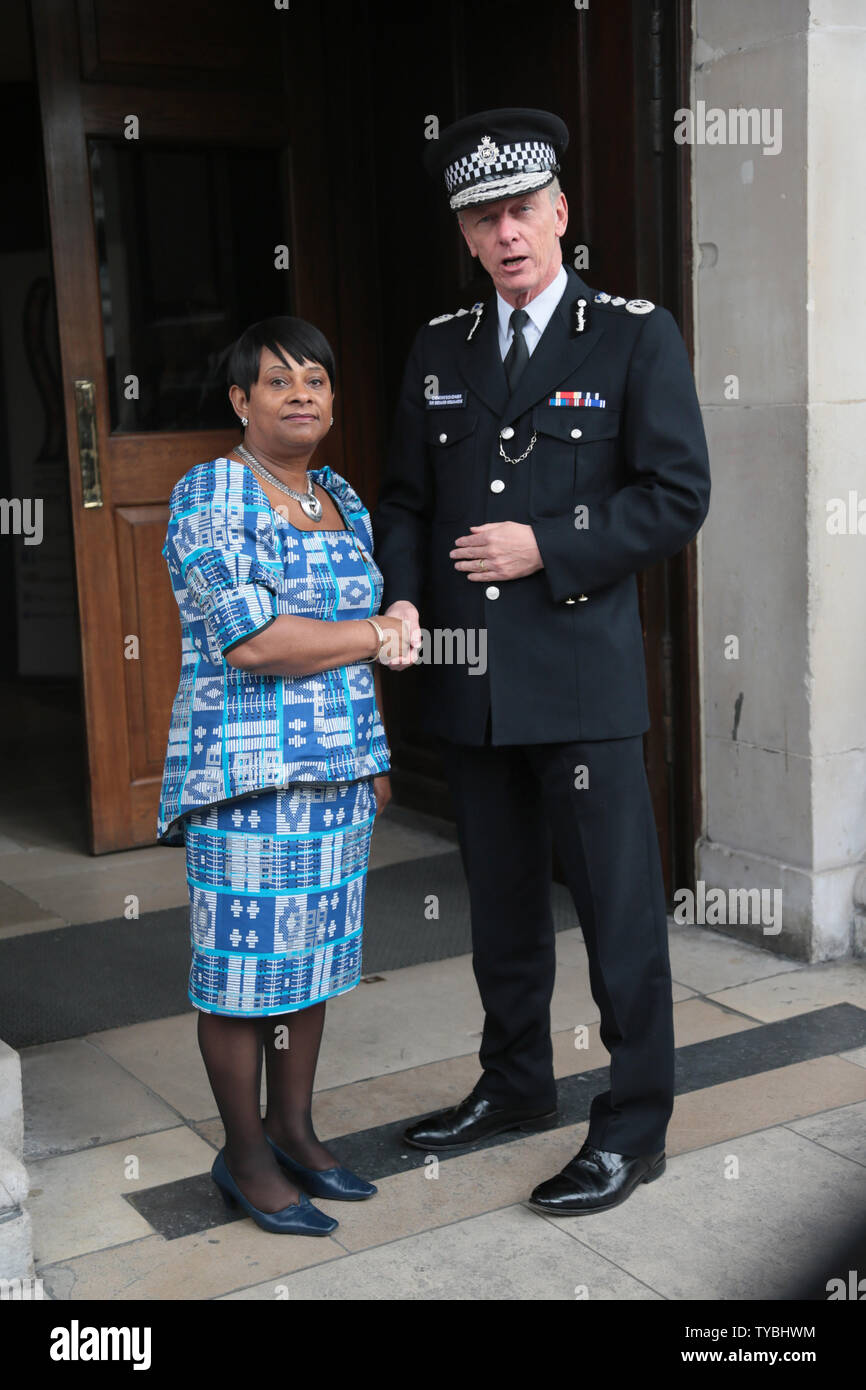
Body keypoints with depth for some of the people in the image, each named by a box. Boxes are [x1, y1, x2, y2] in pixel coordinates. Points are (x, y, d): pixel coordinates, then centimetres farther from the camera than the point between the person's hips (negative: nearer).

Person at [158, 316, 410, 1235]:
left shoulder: (342, 500, 13)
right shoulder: (209, 495, -10)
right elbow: (250, 641, -21)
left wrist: (376, 757, 16)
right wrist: (379, 633, -11)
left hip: (336, 769, 7)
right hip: (246, 772, -7)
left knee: (314, 952, 13)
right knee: (246, 960, 2)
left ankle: (292, 1129, 27)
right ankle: (244, 1157, 16)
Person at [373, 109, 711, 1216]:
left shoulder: (637, 336, -2)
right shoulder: (439, 348, 11)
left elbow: (677, 496, -7)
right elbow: (404, 498, 14)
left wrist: (547, 548, -14)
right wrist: (400, 598, -3)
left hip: (581, 674, -5)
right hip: (467, 679, 5)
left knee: (618, 905, 1)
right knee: (500, 901, 18)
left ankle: (632, 1127, 16)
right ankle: (515, 1086, 36)